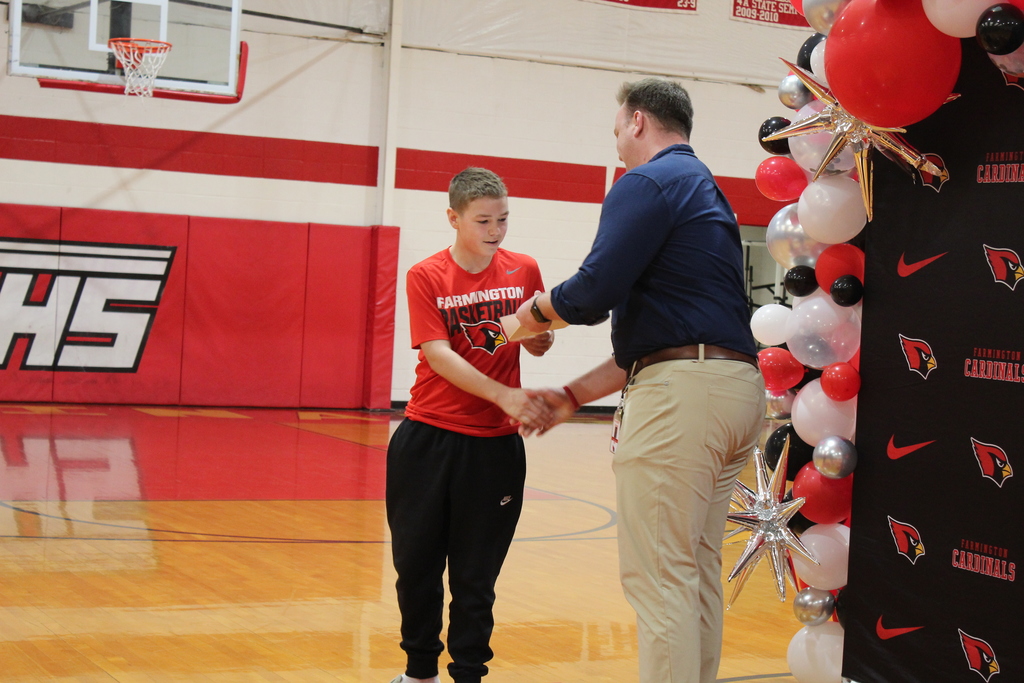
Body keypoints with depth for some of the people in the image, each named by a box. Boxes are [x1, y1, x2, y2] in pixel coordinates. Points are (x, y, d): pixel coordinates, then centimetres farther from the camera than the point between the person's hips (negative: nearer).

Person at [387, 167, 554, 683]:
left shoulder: (524, 271, 3)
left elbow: (540, 347, 12)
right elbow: (438, 355, -14)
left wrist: (536, 330, -13)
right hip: (427, 440, -1)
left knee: (476, 573, 4)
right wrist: (504, 395, -26)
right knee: (416, 562, 8)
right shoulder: (425, 277, -4)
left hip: (495, 444, 1)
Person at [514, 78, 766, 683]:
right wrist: (576, 396, 25)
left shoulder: (649, 182, -5)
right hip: (737, 384, 10)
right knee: (698, 573, 15)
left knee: (658, 579, -8)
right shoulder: (706, 190, 25)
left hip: (680, 393, -10)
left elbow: (593, 293, -17)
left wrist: (535, 311, 5)